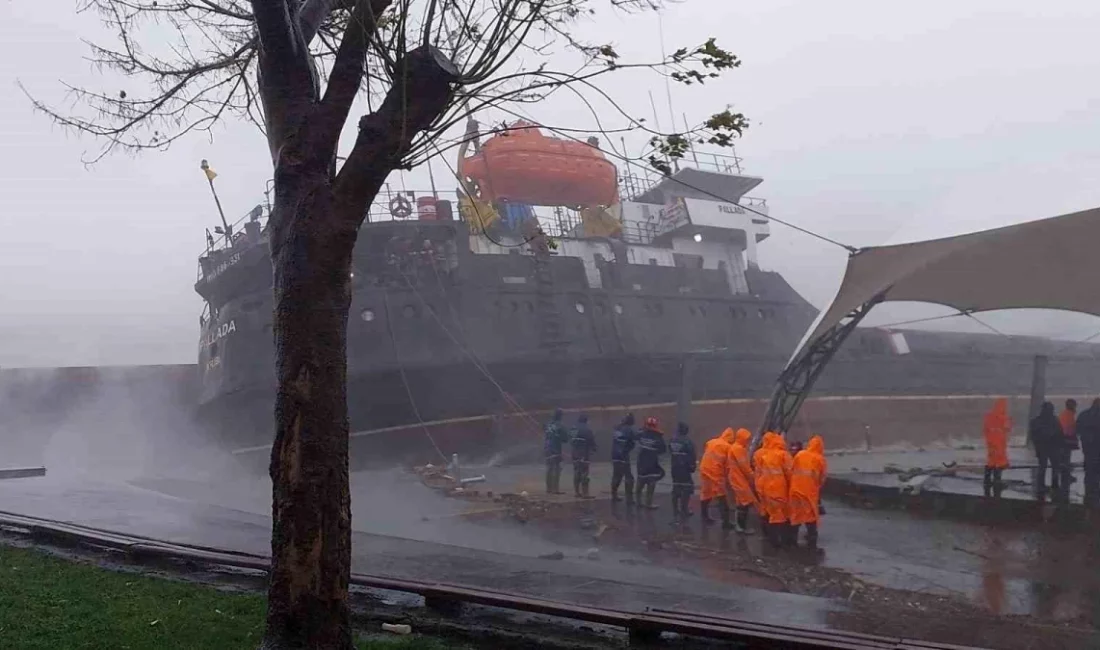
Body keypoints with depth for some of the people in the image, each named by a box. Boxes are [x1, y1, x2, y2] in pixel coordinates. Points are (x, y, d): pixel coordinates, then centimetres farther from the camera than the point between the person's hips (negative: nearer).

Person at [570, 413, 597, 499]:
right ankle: (584, 493, -9)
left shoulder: (574, 430, 9)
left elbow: (571, 442, 13)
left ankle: (577, 492, 19)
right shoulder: (587, 431, -14)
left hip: (575, 454, 7)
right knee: (584, 474, -7)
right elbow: (592, 442, -9)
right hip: (584, 455, -7)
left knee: (576, 473, 14)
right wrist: (594, 448, 9)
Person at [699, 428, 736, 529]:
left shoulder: (710, 442, 12)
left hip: (704, 470, 6)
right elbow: (729, 465, -3)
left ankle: (705, 517, 27)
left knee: (706, 494, 18)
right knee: (721, 497, -3)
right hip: (716, 473, -6)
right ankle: (725, 522, -6)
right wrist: (727, 476, 9)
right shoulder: (728, 447, -5)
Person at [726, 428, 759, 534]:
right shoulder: (739, 448, -17)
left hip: (738, 478, 10)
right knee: (745, 502, -7)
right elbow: (744, 466, -19)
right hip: (740, 479, -10)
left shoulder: (735, 447, 15)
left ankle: (739, 524, 21)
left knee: (741, 502, 15)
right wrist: (752, 477, -9)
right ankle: (742, 526, -5)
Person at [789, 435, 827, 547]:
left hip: (795, 489, 3)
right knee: (811, 518, 5)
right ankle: (812, 544, 3)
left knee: (795, 516, 13)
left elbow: (791, 471, 6)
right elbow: (822, 479, 1)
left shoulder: (799, 455, 4)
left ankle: (792, 542, 19)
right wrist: (818, 488, 17)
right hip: (811, 491, -3)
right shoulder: (820, 459, -3)